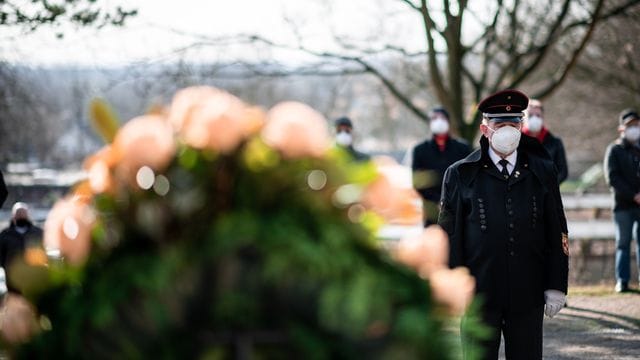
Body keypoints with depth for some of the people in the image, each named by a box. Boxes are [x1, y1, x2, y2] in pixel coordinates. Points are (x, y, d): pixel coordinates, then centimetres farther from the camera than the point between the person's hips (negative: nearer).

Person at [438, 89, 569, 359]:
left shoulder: (542, 172, 8)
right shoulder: (460, 175, 2)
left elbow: (556, 233, 8)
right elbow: (449, 235, 2)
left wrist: (556, 286, 3)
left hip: (528, 295, 2)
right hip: (479, 294, -2)